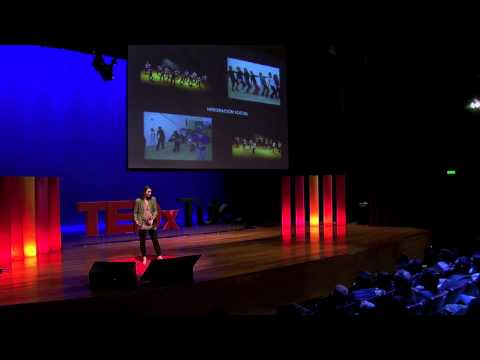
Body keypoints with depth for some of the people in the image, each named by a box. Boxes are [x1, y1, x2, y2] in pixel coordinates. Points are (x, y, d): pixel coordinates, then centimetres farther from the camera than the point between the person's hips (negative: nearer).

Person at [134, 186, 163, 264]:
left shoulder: (153, 199, 1)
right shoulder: (138, 201, -3)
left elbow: (155, 211, 2)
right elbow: (135, 212, 2)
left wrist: (152, 219, -12)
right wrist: (136, 220, -12)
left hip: (151, 223, 1)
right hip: (142, 223, -1)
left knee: (155, 239, 6)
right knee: (142, 241, 6)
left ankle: (159, 255, 14)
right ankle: (144, 257, 17)